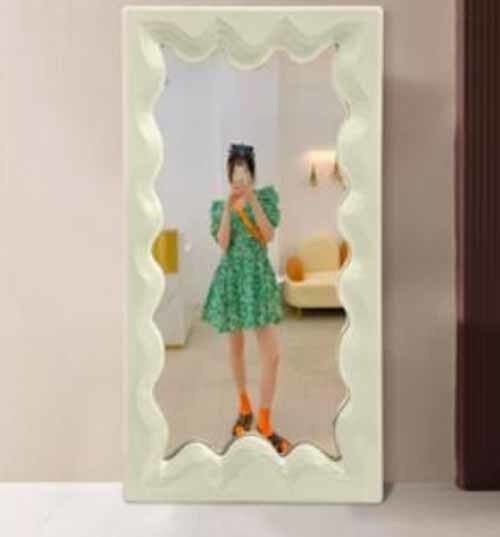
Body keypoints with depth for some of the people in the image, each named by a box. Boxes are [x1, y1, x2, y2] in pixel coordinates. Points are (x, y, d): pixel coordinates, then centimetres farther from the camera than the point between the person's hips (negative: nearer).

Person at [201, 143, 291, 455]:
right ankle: (244, 406, 35)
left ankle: (265, 422, 9)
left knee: (272, 354, -6)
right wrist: (228, 206, -14)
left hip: (259, 277, -1)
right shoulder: (219, 205, 5)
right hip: (231, 277, 1)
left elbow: (269, 236, -10)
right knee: (236, 348, 13)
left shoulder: (266, 196, 1)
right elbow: (222, 244, -8)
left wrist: (252, 200, -17)